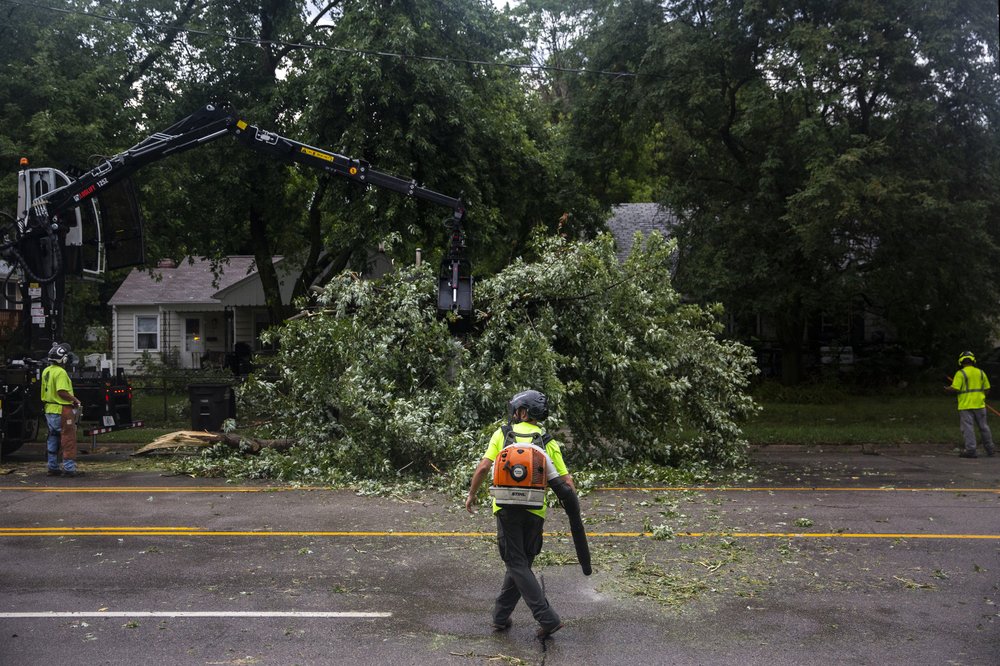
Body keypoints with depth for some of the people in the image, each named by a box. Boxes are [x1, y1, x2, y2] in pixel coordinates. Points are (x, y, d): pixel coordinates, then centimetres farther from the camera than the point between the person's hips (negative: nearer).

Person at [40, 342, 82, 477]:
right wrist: (75, 400, -13)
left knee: (53, 440, 16)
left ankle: (53, 467, 21)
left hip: (49, 410, 9)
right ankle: (69, 468, -3)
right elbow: (62, 392, -26)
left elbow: (47, 391, 18)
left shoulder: (46, 371, 11)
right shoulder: (61, 372, -18)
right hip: (62, 410, -9)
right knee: (68, 440, -3)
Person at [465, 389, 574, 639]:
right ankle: (500, 616, 21)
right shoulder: (548, 441, 6)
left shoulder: (502, 434, 3)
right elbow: (566, 481, 1)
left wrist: (471, 495, 11)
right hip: (535, 511, 2)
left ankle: (547, 618, -7)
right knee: (521, 563, 16)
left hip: (507, 508, -2)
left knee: (517, 565, 2)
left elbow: (483, 468, -3)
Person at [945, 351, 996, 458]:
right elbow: (987, 390, 10)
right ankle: (989, 448, 25)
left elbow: (955, 389, -15)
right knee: (983, 427, 15)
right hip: (979, 405, 5)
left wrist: (947, 389, 4)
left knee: (968, 428, -2)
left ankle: (970, 450, -5)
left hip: (965, 406, -5)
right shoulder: (981, 373, 7)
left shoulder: (960, 373, -8)